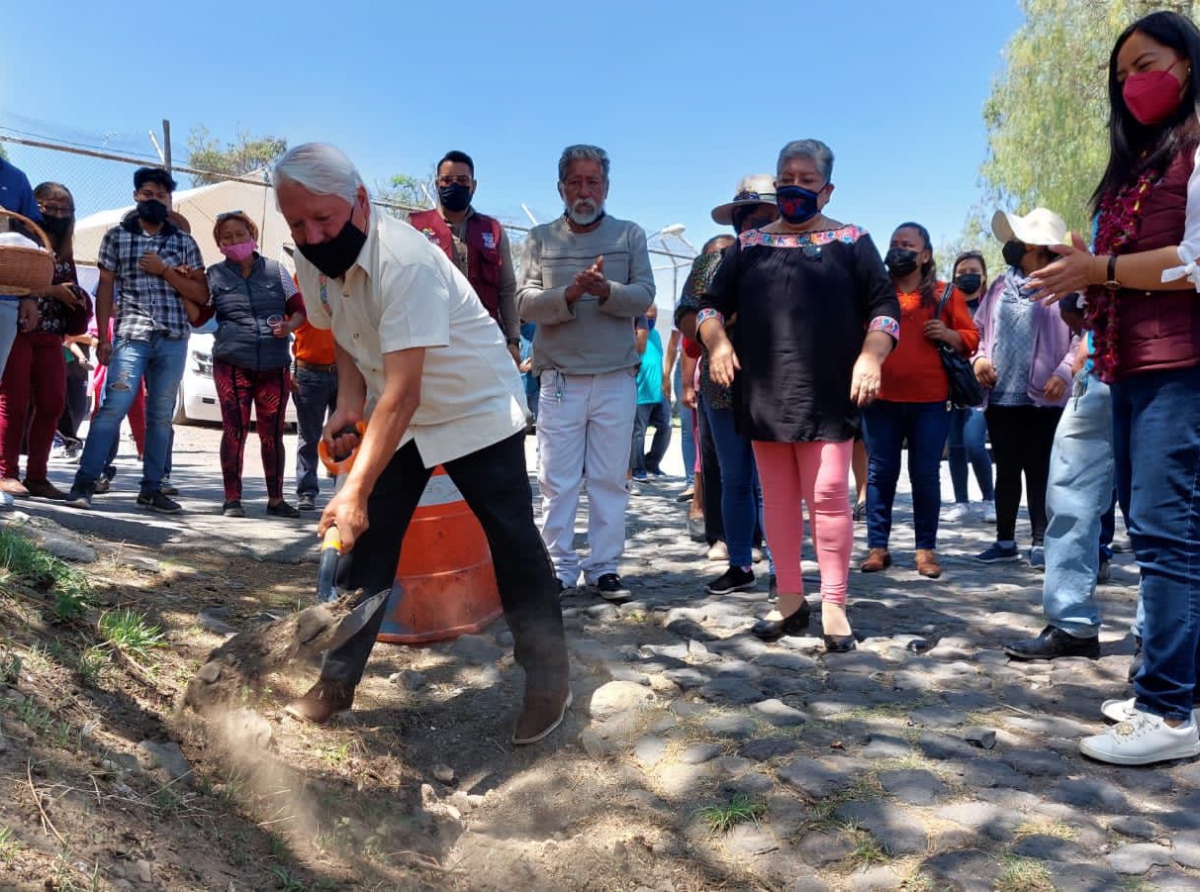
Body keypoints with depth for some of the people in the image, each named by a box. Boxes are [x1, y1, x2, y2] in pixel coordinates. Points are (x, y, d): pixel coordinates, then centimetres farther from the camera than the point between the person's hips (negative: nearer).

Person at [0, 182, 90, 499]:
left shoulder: (64, 253, 19)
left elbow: (72, 290, 20)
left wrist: (78, 297, -2)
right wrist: (52, 290, -16)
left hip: (50, 336, 6)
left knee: (52, 403, 1)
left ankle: (36, 475, 8)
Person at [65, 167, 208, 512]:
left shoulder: (184, 242, 11)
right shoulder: (116, 236, 9)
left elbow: (201, 295, 7)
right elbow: (105, 287, 7)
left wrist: (164, 270, -6)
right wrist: (103, 337, -1)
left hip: (174, 338, 2)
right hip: (131, 335, -2)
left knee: (161, 415, 5)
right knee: (113, 407, -11)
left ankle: (150, 489, 11)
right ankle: (84, 483, -7)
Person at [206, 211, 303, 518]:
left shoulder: (275, 270, 10)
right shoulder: (215, 275, 9)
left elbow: (299, 310, 12)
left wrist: (289, 326, -9)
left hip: (275, 365, 1)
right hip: (232, 363, -1)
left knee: (272, 433, 5)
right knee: (234, 431, -4)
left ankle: (276, 499, 14)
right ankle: (232, 499, 5)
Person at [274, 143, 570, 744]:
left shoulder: (405, 260, -33)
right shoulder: (313, 258, -9)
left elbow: (404, 392, -37)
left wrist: (356, 491, -40)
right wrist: (349, 405, -7)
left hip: (476, 408, -6)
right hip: (393, 416, 7)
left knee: (515, 546, -4)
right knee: (364, 542, 3)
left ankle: (548, 684, 12)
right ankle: (337, 684, 15)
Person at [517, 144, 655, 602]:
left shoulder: (630, 235, 10)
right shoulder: (540, 238, 9)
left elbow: (644, 295, -2)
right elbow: (525, 302, -2)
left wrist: (607, 291, -21)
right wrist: (569, 294, -19)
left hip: (616, 378, 0)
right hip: (560, 377, 0)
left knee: (610, 479, 5)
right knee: (556, 482, 2)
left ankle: (604, 567, 13)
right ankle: (559, 568, 12)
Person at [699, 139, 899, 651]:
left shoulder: (851, 242, 7)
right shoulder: (748, 245, 14)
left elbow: (884, 305, 3)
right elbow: (711, 305, 15)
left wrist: (870, 356, -14)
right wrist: (717, 343, -5)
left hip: (828, 395, -3)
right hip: (765, 395, 3)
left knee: (828, 496, -6)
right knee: (777, 500, 6)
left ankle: (834, 606, 3)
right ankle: (790, 602, 16)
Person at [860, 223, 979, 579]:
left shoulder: (945, 294, 8)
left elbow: (971, 338, 9)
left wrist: (948, 334, -10)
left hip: (930, 400, -1)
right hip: (881, 398, 1)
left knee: (925, 475, 2)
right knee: (880, 473, 3)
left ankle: (926, 549, 10)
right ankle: (877, 546, 9)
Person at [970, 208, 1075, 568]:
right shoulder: (1001, 284, 12)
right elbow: (981, 328, 18)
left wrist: (1064, 372, -18)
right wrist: (980, 358, 0)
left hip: (1042, 397, -5)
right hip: (1000, 395, 5)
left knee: (1039, 471, 3)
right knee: (1006, 470, 11)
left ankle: (1040, 542, 13)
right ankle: (1005, 540, 20)